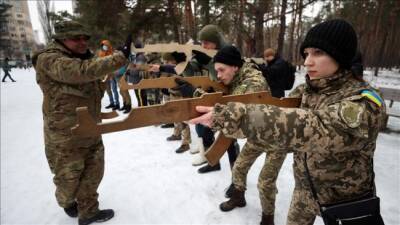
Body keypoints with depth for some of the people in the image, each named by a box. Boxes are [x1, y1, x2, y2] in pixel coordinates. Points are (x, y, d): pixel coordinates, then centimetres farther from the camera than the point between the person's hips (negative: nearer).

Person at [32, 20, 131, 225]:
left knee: (93, 175, 16)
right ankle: (67, 202, 45)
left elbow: (94, 88, 17)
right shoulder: (49, 60, -17)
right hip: (65, 137, -7)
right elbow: (83, 71, -37)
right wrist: (120, 56, -37)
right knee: (68, 179, 12)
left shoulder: (81, 58, 12)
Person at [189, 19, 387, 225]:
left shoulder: (363, 104, -29)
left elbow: (310, 129, -44)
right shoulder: (307, 90, -7)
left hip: (345, 201, -4)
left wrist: (228, 116, -50)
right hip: (305, 187, 5)